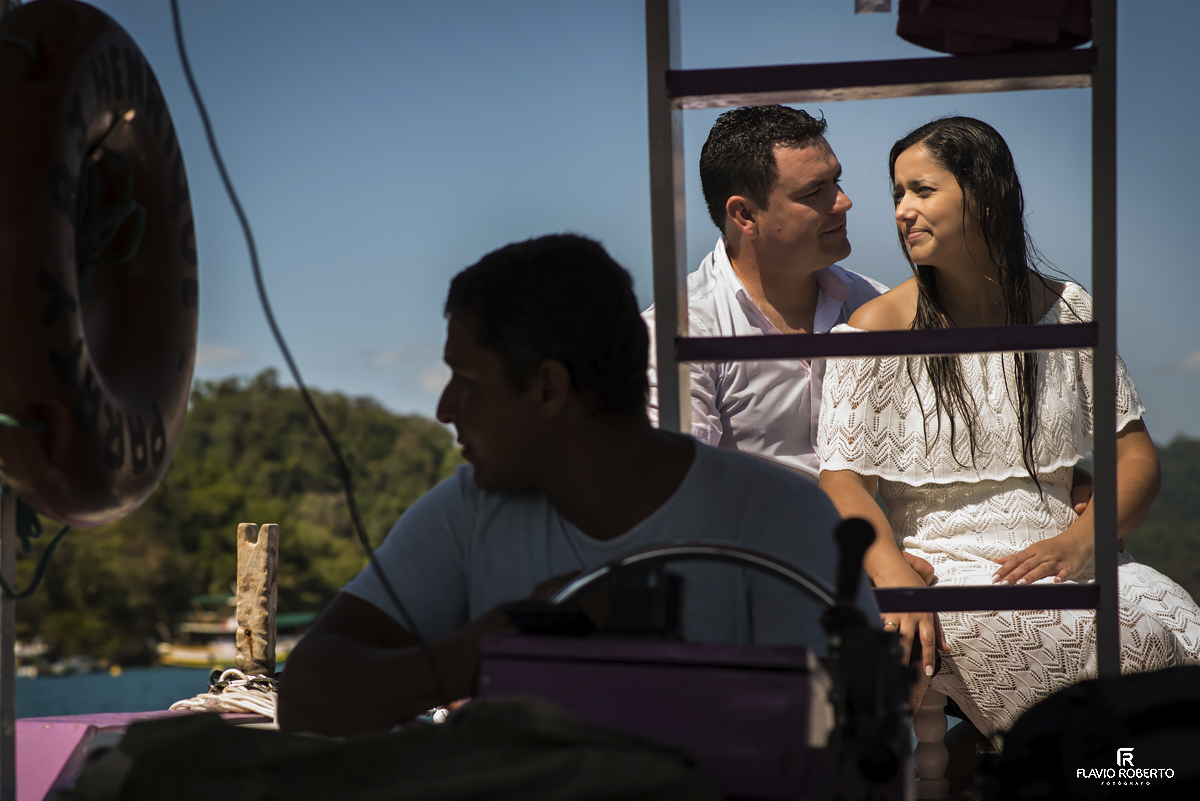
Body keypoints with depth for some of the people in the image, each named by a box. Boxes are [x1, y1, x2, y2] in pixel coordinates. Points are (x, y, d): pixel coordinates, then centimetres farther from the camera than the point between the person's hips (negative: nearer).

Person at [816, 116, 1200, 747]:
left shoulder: (1067, 311, 12)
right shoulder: (876, 329, 2)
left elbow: (1135, 457, 11)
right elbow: (844, 481, -6)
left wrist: (1077, 541, -10)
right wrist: (896, 578, -26)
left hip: (1056, 554, 4)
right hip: (938, 559, -4)